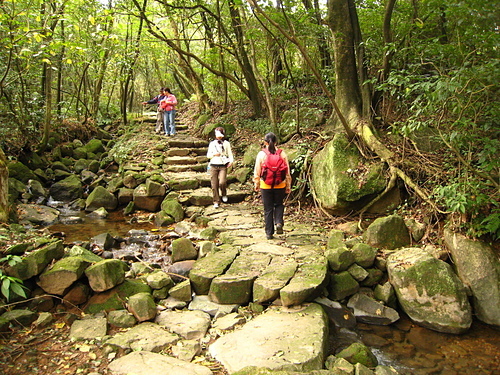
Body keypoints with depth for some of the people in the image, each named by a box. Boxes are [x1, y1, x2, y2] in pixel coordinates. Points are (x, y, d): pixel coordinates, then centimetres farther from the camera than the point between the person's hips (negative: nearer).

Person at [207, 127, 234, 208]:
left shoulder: (226, 143, 9)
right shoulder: (212, 143, 12)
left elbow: (230, 153, 7)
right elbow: (208, 155, 12)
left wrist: (231, 161, -11)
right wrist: (214, 154, -8)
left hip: (223, 166, -2)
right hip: (213, 166, 2)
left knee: (222, 182, -21)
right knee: (214, 185, 0)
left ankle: (224, 195, 9)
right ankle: (216, 202, 12)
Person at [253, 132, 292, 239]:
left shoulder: (261, 154, -6)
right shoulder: (282, 153, -3)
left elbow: (257, 171, -2)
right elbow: (287, 172, 0)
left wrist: (256, 184, 12)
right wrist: (288, 186, 9)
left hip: (266, 186, -1)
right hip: (280, 185, 1)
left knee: (268, 209, 9)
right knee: (279, 204, 23)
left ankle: (269, 233, 15)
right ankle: (279, 222, 1)